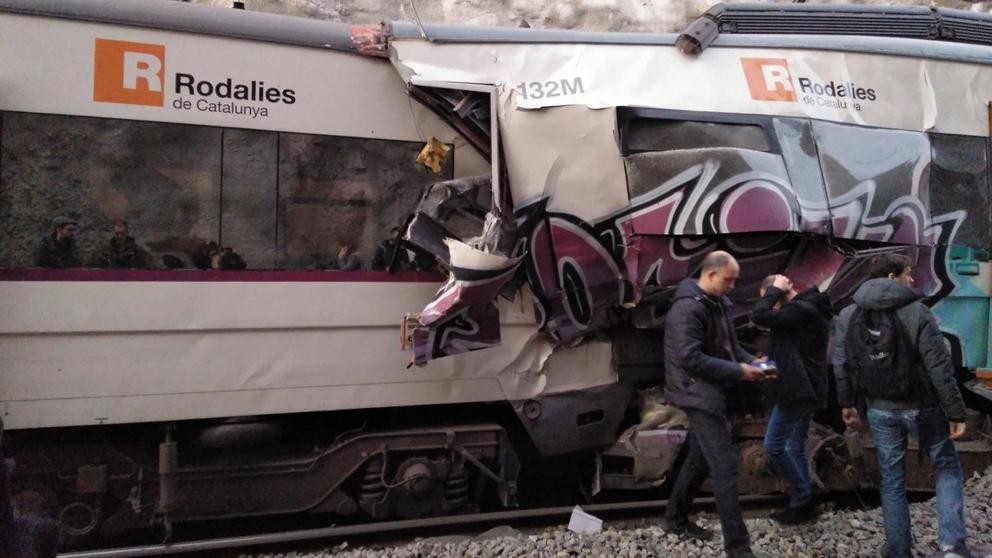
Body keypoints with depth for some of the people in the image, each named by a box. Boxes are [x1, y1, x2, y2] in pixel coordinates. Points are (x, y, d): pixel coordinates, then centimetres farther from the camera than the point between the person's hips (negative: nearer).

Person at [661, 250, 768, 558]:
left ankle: (675, 519, 35)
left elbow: (729, 345, 19)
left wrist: (750, 362, -1)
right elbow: (690, 358, -26)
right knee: (725, 466, -9)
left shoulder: (718, 303, 10)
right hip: (699, 394, -10)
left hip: (711, 392, 10)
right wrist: (738, 371, -22)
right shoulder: (687, 308, -21)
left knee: (700, 459, 20)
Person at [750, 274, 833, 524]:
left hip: (796, 390, -10)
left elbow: (759, 316, -27)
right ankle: (803, 503, 19)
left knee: (773, 446, -3)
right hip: (806, 389, 10)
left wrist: (775, 291, -15)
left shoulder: (800, 311, -20)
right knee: (796, 447, 14)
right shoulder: (809, 308, 14)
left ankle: (802, 499, 5)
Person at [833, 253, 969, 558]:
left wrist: (846, 403, 14)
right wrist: (955, 412, -8)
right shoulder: (917, 312, -13)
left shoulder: (848, 316, 0)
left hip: (880, 410, 3)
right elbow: (940, 367, -14)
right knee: (947, 467, 15)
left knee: (892, 480, 13)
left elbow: (841, 365, 3)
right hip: (920, 407, -3)